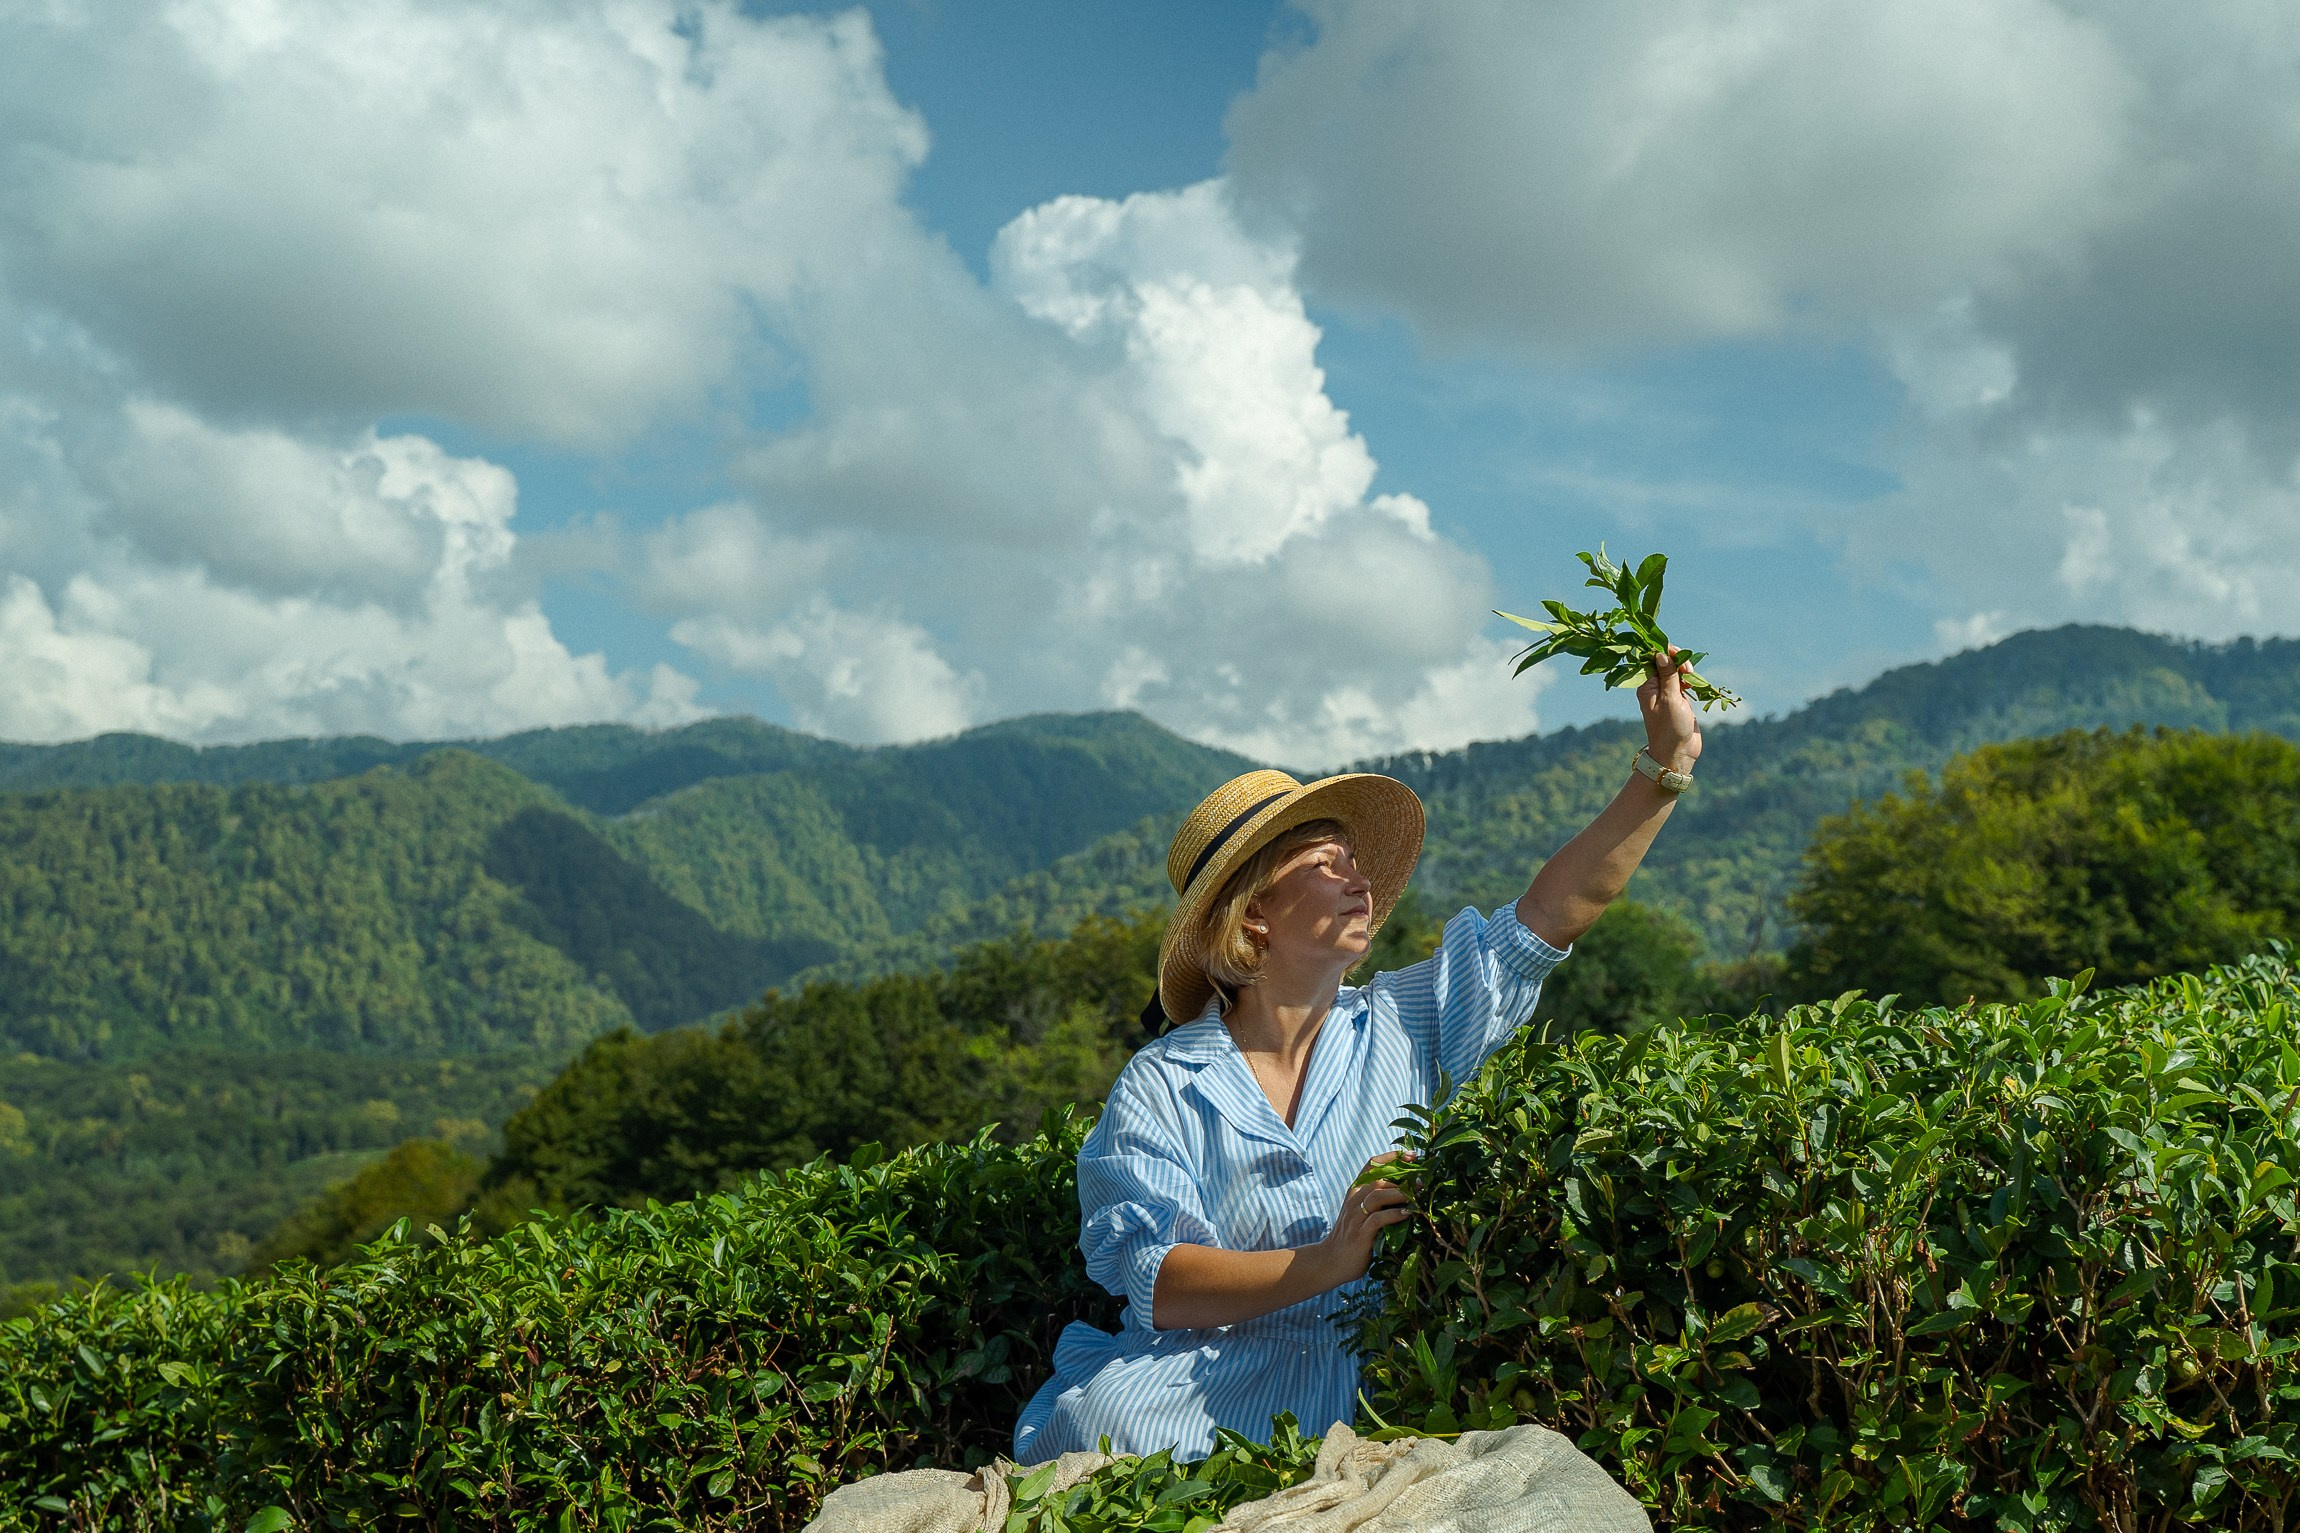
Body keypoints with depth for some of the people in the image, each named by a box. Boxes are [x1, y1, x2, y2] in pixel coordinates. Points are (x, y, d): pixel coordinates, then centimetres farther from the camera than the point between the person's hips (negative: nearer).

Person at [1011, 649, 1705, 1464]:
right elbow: (1153, 1282, -10)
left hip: (1376, 1388, 1)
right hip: (1212, 1365, -1)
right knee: (1097, 1417, -32)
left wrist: (1666, 763, 3)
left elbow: (1561, 905, 8)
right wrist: (1324, 1264, -23)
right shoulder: (1162, 1085, 2)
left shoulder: (1407, 1025, 10)